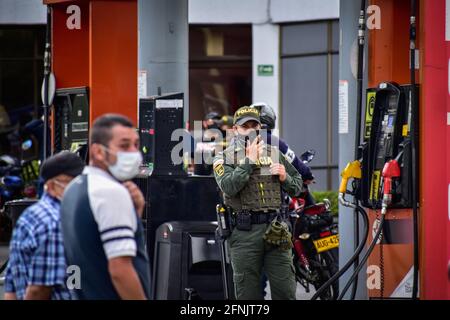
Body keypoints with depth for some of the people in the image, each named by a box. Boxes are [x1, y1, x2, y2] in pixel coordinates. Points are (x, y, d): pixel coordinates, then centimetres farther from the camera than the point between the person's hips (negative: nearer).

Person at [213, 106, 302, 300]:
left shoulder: (274, 154, 16)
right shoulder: (225, 158, 6)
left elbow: (296, 188, 20)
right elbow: (228, 186, -13)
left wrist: (284, 177, -1)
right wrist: (249, 160, -11)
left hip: (275, 229, 2)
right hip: (244, 233, -2)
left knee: (285, 291, -1)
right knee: (247, 293, 3)